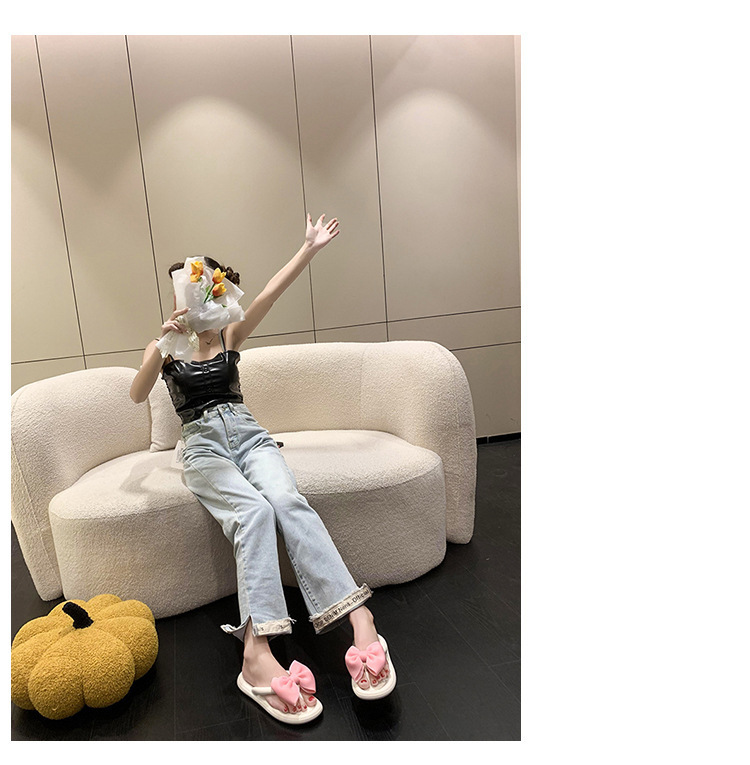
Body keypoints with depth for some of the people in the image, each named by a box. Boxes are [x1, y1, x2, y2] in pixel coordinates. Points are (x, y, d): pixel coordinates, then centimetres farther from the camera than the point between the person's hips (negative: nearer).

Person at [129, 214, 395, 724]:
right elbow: (138, 395, -5)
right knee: (253, 510, -34)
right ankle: (258, 653, -46)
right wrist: (165, 343, -19)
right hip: (203, 446, -1)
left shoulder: (230, 337, 16)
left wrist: (310, 248, -6)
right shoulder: (164, 347, 14)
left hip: (248, 433, 1)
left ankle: (359, 618, -45)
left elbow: (271, 294, 3)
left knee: (287, 499, -32)